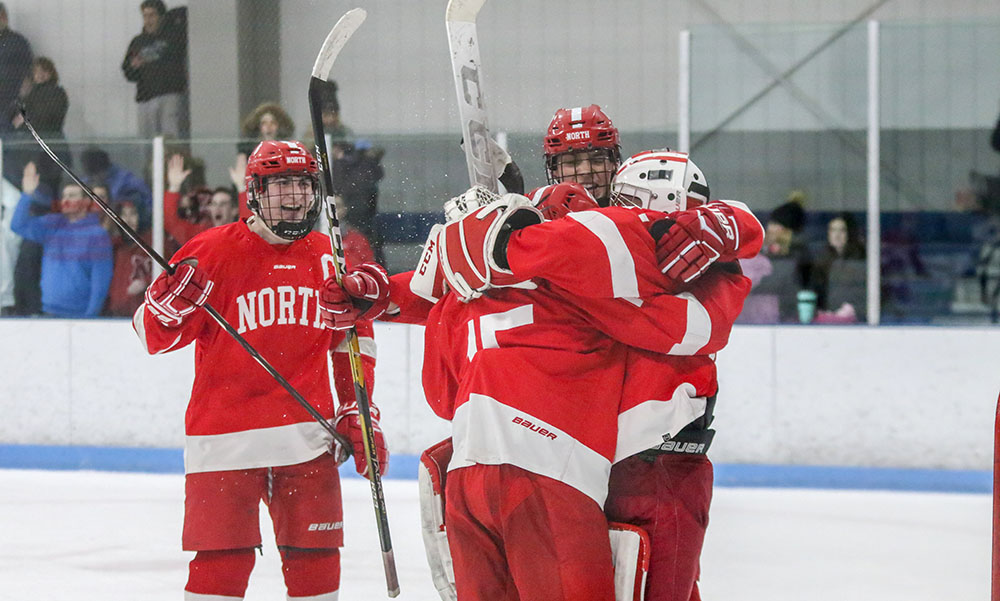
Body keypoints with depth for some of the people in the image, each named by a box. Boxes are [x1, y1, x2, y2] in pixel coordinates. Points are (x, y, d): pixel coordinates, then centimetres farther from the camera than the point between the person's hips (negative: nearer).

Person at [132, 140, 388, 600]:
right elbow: (156, 334, -3)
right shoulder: (214, 251, -4)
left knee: (315, 557, 5)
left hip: (306, 432, 4)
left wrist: (358, 415, 12)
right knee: (222, 561, -6)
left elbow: (352, 344, 18)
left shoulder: (329, 259, 9)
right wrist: (173, 298, -24)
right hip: (225, 436, -4)